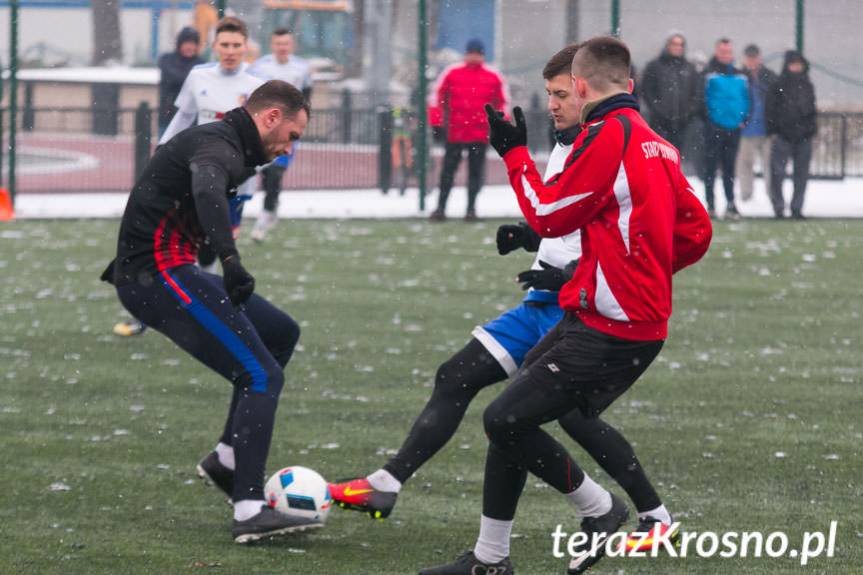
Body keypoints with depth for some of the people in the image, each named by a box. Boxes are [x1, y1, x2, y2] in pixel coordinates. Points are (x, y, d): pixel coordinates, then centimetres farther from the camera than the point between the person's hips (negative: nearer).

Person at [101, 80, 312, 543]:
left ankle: (228, 459, 17)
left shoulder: (214, 139, 19)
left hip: (166, 272, 11)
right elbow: (207, 191, -37)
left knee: (280, 334, 19)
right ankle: (249, 512, -20)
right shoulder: (221, 147, -15)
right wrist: (230, 259, -50)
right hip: (159, 274, -11)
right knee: (261, 376, -14)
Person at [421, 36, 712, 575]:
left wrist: (516, 155, 4)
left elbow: (550, 216, -8)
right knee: (511, 418, 12)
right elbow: (696, 232, 17)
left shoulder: (606, 135, -14)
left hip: (608, 329, -10)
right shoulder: (655, 144, 13)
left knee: (504, 420, -11)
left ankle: (599, 509, 6)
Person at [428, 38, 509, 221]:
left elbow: (503, 102, 11)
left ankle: (471, 208, 9)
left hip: (481, 133, 0)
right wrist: (437, 124, 1)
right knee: (448, 169, 3)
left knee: (476, 171, 2)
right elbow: (437, 96, 7)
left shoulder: (494, 77, 3)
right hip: (454, 133, 0)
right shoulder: (452, 73, 2)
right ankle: (441, 208, 8)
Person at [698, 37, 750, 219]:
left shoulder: (740, 76, 12)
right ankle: (710, 205, 4)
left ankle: (731, 204, 12)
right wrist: (708, 119, -11)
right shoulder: (709, 73, -2)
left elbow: (746, 98, 15)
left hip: (734, 128, 4)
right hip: (714, 128, -4)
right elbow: (701, 98, -7)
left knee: (730, 168, 9)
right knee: (711, 167, 0)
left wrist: (743, 119, 3)